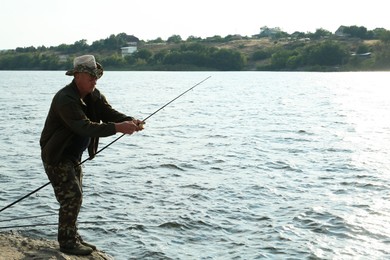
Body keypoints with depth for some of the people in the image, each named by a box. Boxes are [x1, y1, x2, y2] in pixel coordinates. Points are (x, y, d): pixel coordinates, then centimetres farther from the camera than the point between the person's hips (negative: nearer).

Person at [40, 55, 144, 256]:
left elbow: (109, 112, -8)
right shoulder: (65, 99, -26)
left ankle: (73, 238, 28)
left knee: (75, 196, 15)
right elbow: (84, 127, -38)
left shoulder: (93, 96, 2)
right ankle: (67, 242, -1)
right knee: (71, 196, -12)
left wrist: (130, 121, -30)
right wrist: (117, 128, -47)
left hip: (73, 156, 9)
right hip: (56, 156, -9)